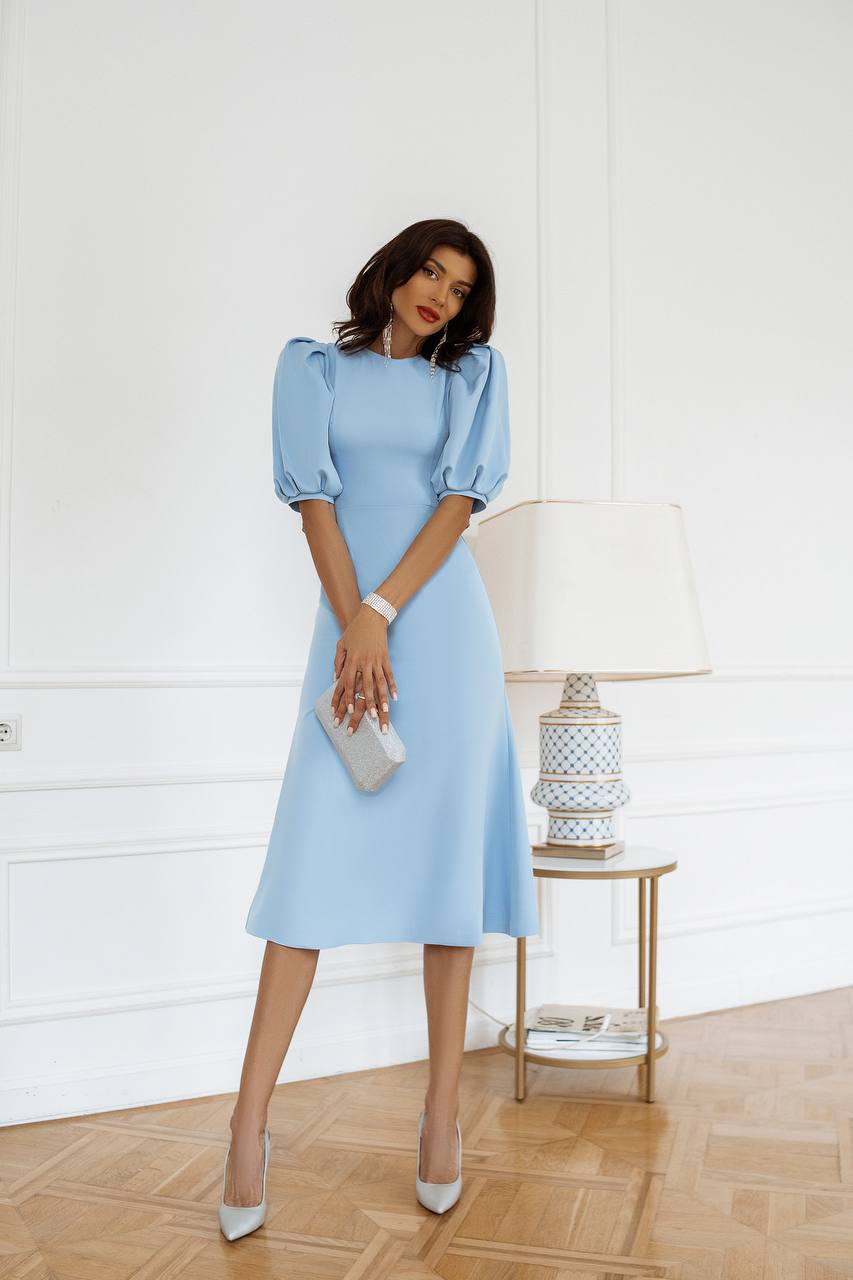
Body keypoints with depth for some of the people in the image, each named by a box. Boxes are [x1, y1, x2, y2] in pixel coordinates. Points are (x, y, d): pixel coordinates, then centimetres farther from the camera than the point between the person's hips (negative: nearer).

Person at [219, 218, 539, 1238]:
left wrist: (382, 613, -12)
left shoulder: (474, 370, 12)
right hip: (350, 621, 0)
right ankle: (249, 1126, 1)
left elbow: (461, 496, 0)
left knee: (448, 848, 0)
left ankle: (443, 1111, 9)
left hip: (444, 625, 0)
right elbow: (313, 496, 1)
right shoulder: (315, 367, 12)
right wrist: (353, 629, -11)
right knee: (313, 856, -4)